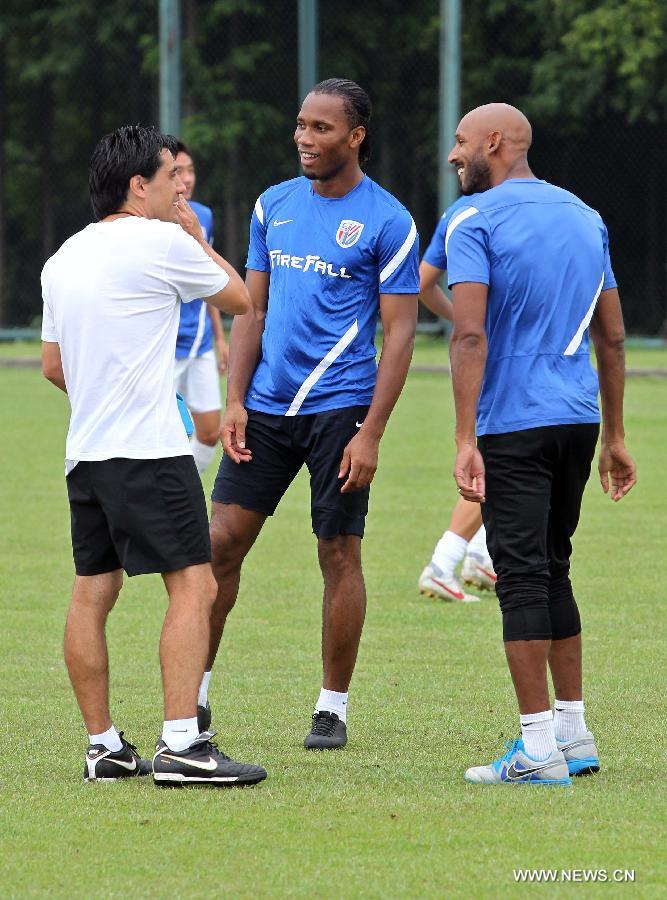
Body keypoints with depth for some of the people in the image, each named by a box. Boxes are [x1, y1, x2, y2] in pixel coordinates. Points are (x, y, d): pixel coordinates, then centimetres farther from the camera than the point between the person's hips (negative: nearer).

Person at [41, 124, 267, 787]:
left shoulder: (64, 258, 15)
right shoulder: (162, 242, -8)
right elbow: (238, 298, 6)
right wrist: (197, 237, 18)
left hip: (85, 452, 8)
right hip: (150, 450, -8)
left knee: (92, 594, 9)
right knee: (193, 585, -9)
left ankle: (103, 747, 11)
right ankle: (180, 745, -17)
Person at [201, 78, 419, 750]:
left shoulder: (388, 221, -5)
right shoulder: (273, 206, 10)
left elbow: (399, 333, -6)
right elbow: (253, 309, 14)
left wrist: (371, 432, -13)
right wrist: (235, 403, 3)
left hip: (340, 409, -4)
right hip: (267, 405, 4)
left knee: (339, 553, 0)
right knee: (221, 542, 0)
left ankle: (333, 707, 11)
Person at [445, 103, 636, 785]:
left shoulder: (474, 219, -8)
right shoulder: (584, 216, 14)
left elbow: (470, 334, -18)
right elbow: (612, 336, 17)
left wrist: (466, 441, -20)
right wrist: (613, 436, 22)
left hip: (514, 424, -7)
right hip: (579, 419, 7)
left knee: (522, 576, -5)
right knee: (552, 569, 18)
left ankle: (539, 749, -7)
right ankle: (574, 735, 19)